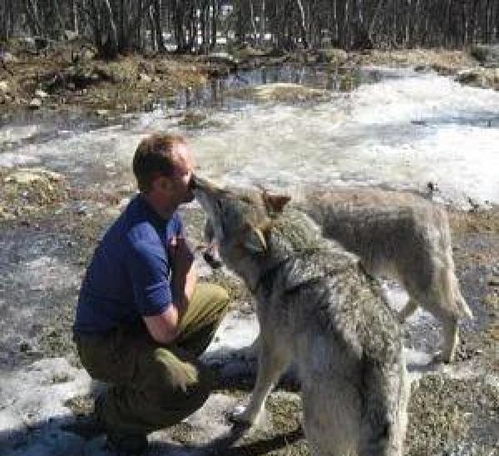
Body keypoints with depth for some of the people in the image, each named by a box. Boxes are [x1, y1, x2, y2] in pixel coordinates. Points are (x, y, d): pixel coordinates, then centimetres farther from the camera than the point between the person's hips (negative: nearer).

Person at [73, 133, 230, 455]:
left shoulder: (166, 211, -5)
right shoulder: (143, 246, -34)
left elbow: (187, 266, 6)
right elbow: (165, 332, -28)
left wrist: (181, 294, -17)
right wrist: (182, 275, -16)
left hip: (138, 316, 9)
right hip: (104, 341, -9)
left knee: (217, 299, 15)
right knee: (194, 385, -30)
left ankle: (157, 373, 19)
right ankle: (116, 412, -1)